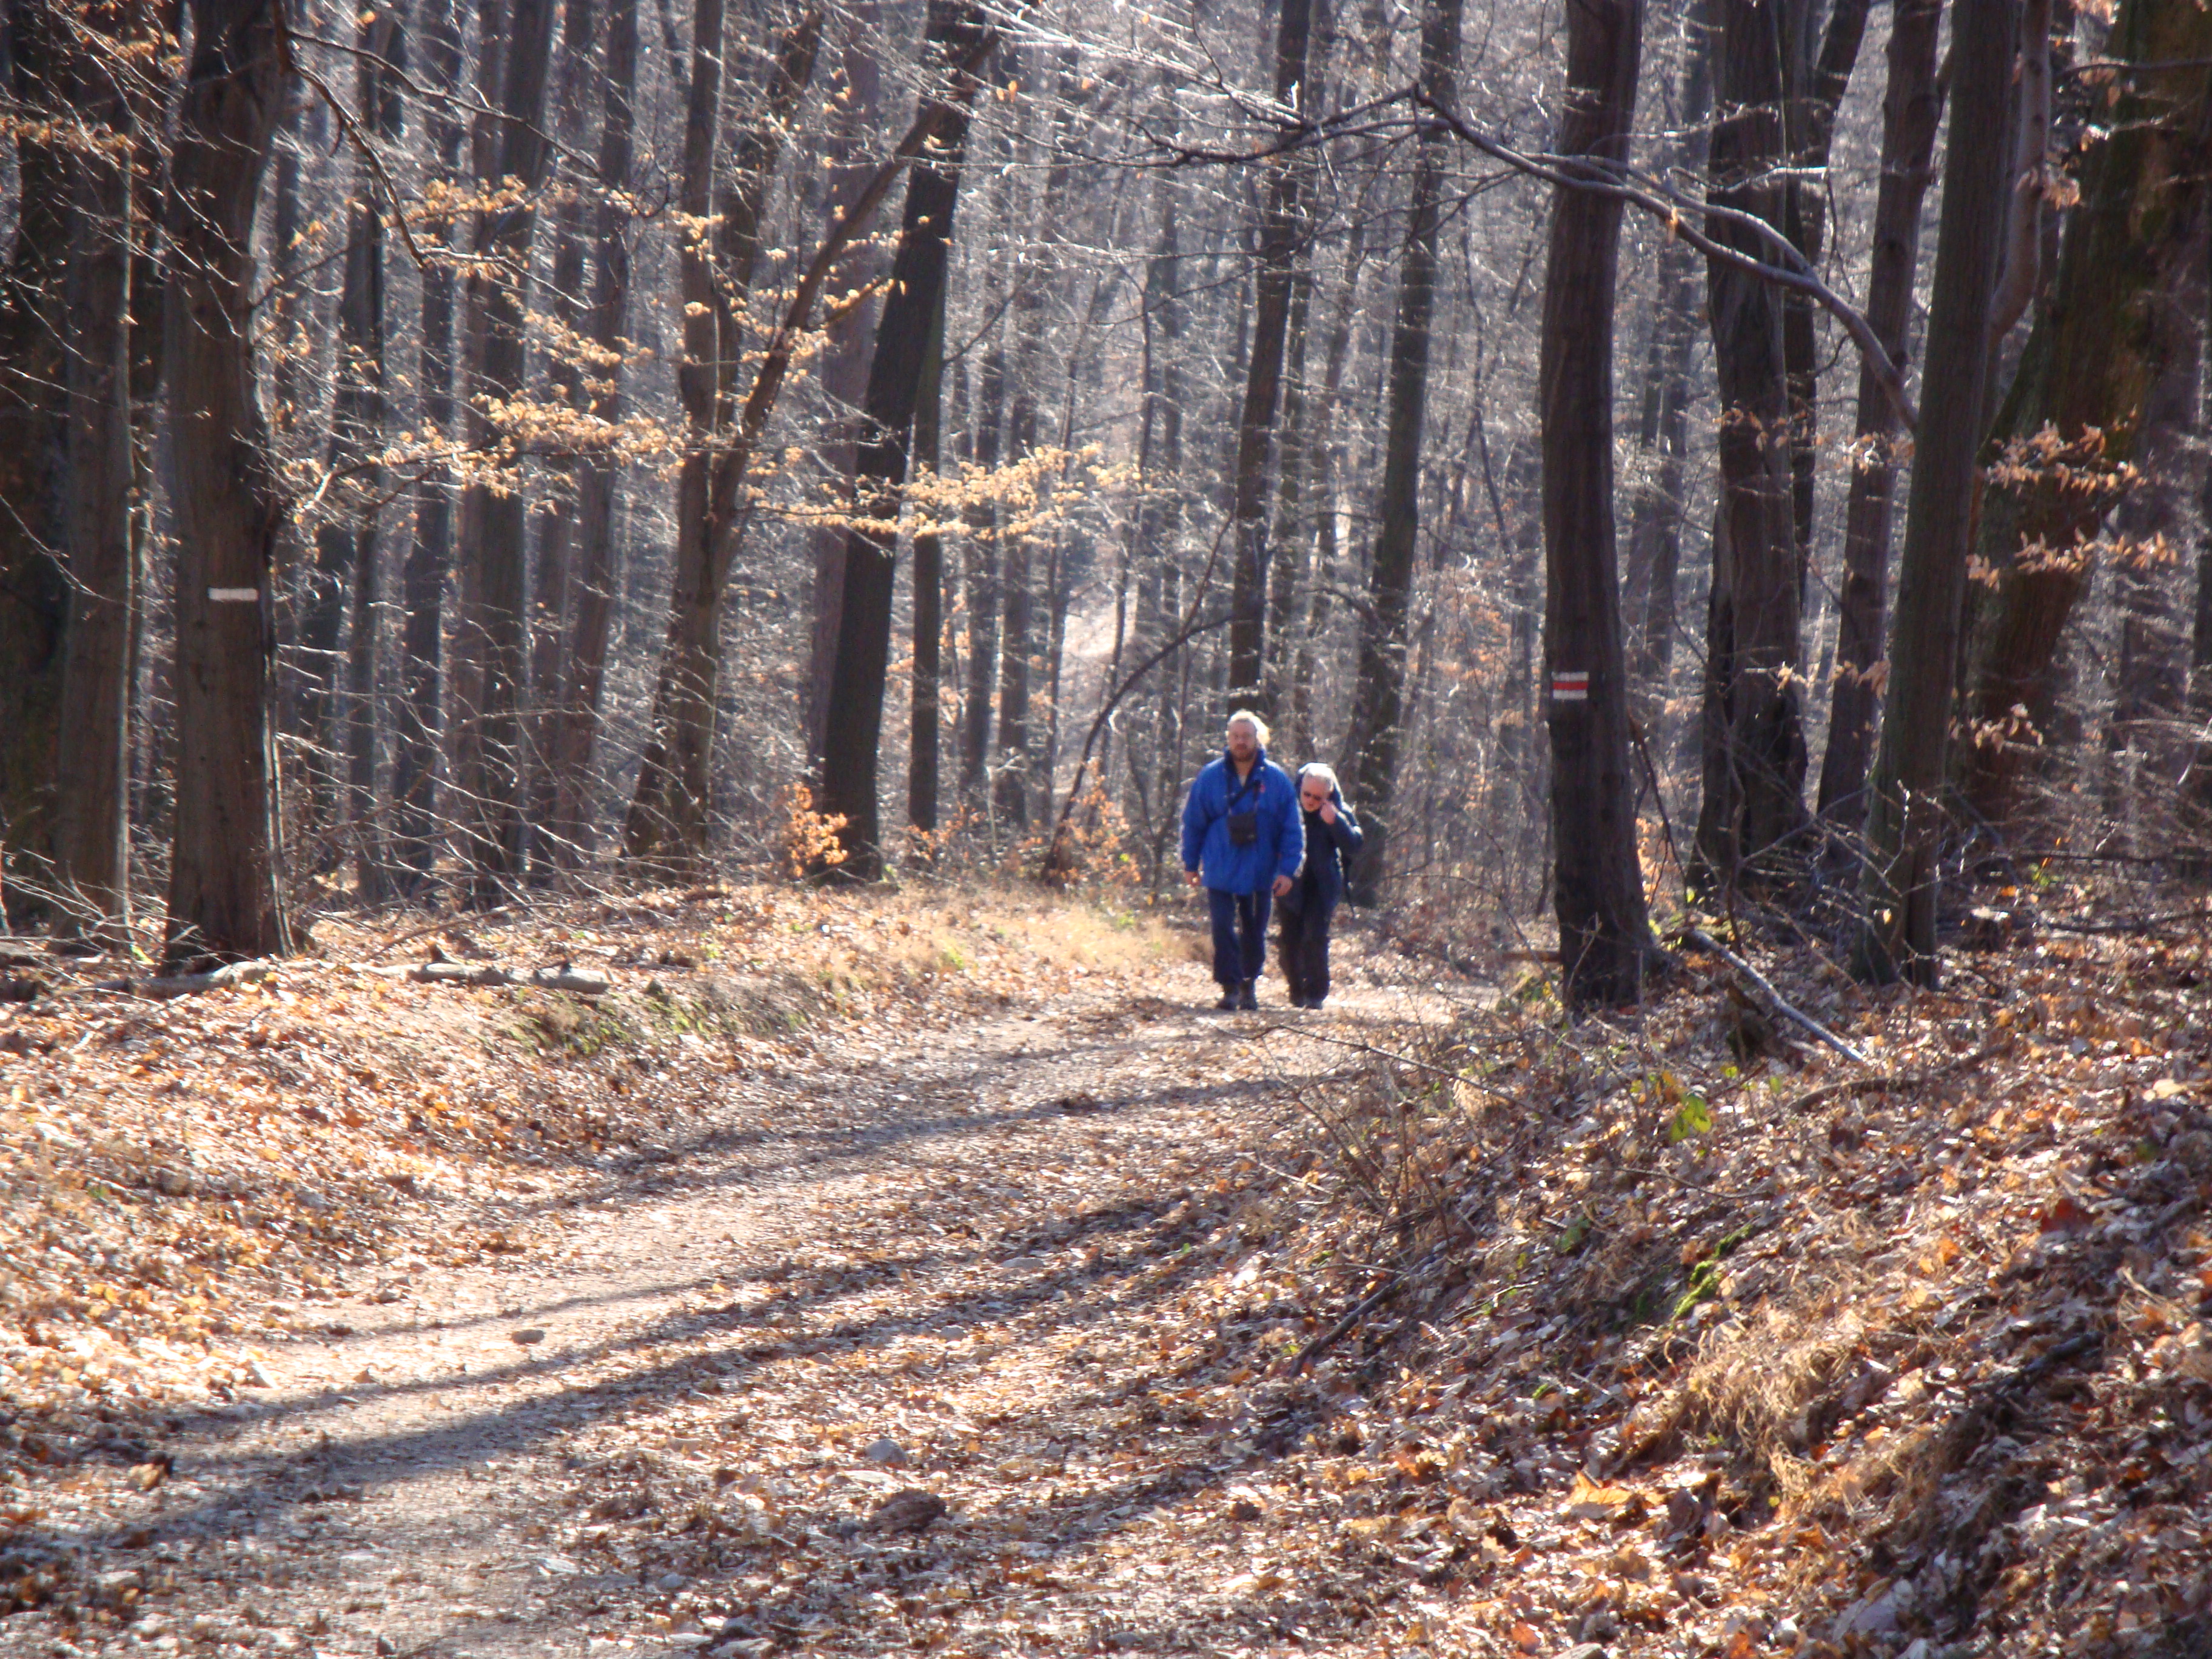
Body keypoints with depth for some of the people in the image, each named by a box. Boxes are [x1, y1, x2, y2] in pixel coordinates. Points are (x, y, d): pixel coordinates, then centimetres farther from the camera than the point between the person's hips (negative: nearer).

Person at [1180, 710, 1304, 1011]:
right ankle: (1230, 988, -3)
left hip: (1260, 873, 1)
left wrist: (1288, 870, -8)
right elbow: (1193, 824, 6)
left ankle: (1250, 985, 28)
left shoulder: (1277, 780, -4)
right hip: (1220, 872, -1)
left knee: (1255, 932, 12)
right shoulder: (1210, 778, -3)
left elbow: (1292, 830, -2)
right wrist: (1190, 864, 6)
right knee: (1224, 930, -8)